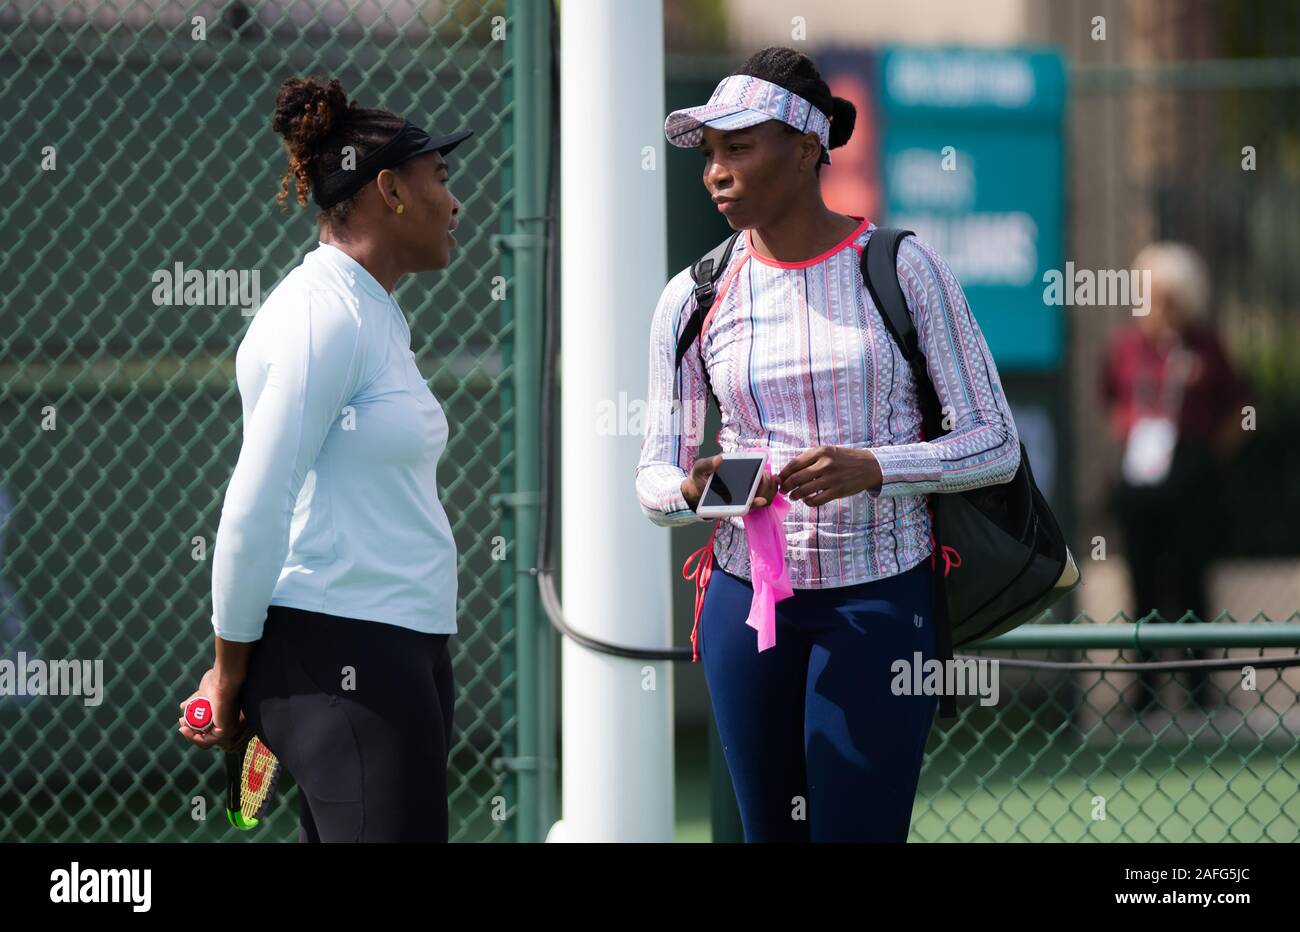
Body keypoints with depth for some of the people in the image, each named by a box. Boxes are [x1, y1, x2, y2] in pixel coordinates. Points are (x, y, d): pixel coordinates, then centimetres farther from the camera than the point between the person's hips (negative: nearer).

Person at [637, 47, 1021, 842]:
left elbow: (995, 445, -5)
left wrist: (872, 468, -22)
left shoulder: (901, 269, -3)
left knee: (859, 829, -10)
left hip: (881, 599, -4)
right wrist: (693, 491, -16)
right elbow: (655, 477, 9)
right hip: (746, 599, 4)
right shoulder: (694, 299, 6)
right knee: (769, 832, 8)